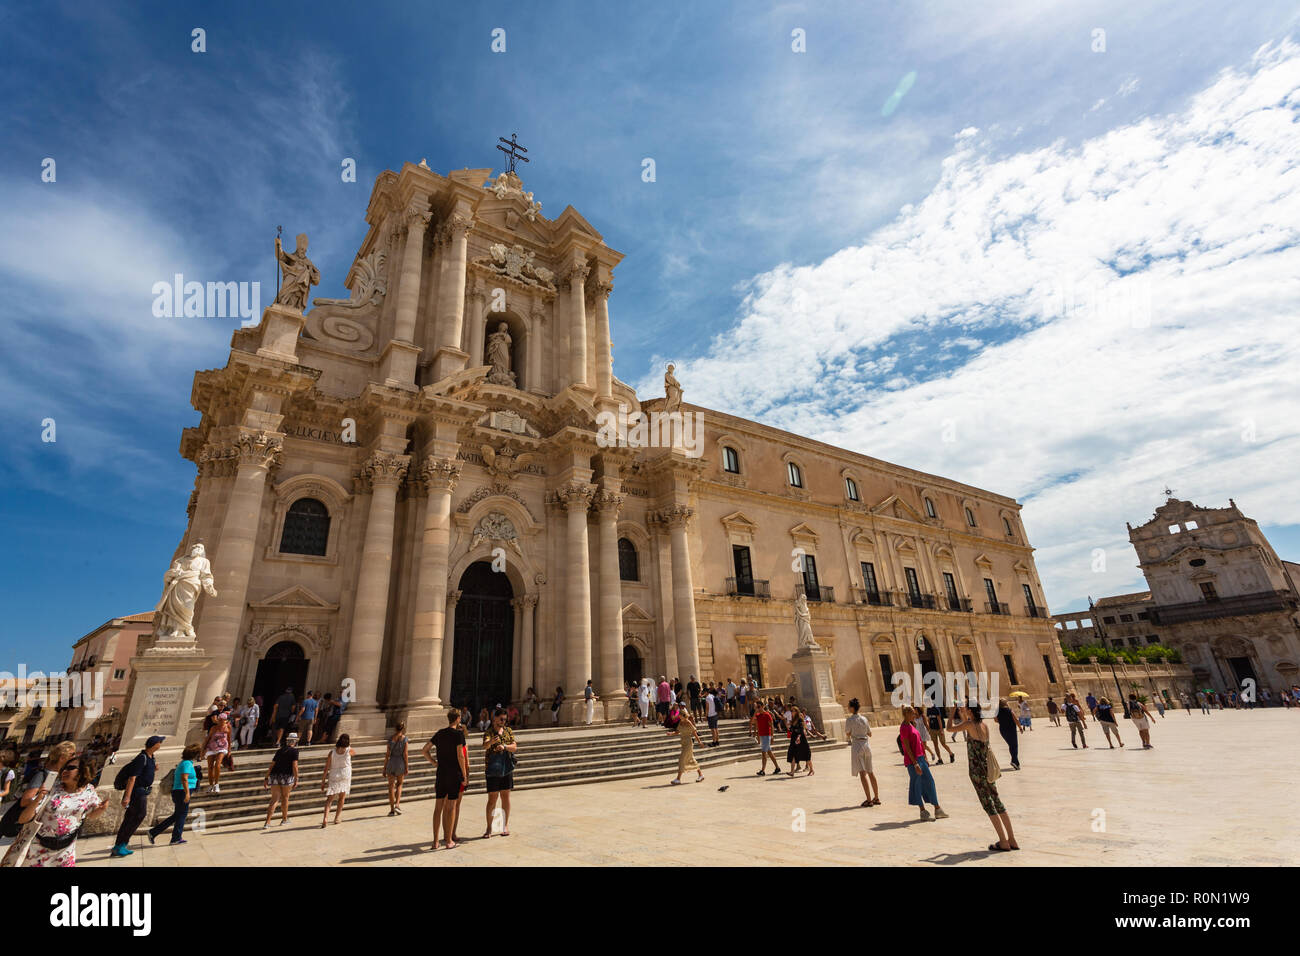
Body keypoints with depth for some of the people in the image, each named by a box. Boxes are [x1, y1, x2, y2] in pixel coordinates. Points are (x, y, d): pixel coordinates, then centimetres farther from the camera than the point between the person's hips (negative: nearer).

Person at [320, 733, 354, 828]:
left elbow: (326, 769, -5)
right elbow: (355, 753, 18)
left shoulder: (332, 753, -7)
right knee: (342, 798, 16)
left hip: (333, 777, 0)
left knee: (329, 799, 3)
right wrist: (350, 745, 16)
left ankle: (325, 818, -15)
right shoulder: (349, 751, -8)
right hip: (345, 777, 0)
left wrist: (323, 781, 4)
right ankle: (336, 819, 18)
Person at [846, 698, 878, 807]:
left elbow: (848, 733, -2)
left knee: (862, 773, -6)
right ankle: (876, 798, 22)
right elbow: (870, 734, 14)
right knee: (870, 772, 16)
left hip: (857, 745, -6)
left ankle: (869, 800, -9)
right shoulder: (864, 719, 6)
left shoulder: (850, 719, -10)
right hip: (866, 744, 6)